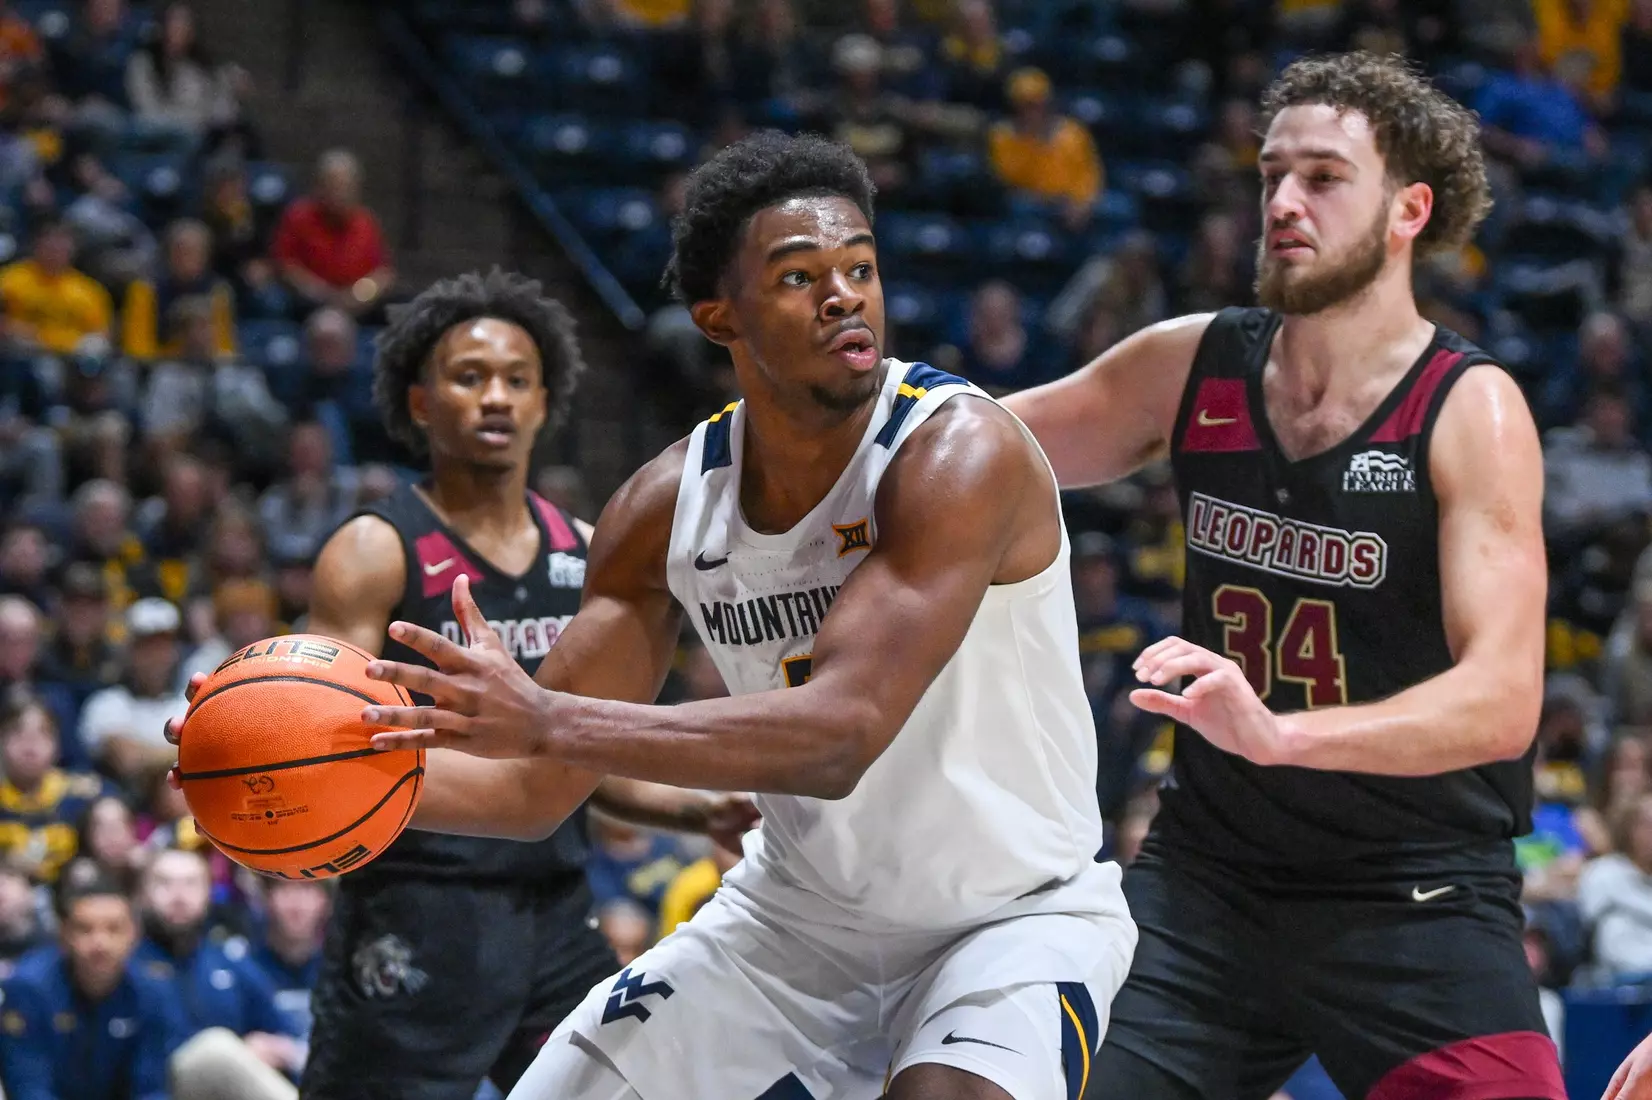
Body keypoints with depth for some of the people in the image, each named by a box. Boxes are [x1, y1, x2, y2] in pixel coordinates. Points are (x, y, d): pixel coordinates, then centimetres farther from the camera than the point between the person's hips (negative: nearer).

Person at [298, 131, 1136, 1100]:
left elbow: (840, 733, -37)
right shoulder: (669, 506, -7)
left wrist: (551, 719, -44)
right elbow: (537, 786, -2)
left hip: (1016, 911, -6)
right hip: (799, 912, 6)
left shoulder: (961, 454, -25)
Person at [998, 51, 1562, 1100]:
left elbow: (1502, 702, -25)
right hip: (1207, 880, 4)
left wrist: (1276, 732, -40)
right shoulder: (1190, 365, 1)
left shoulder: (1471, 411, -14)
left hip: (1418, 897, -4)